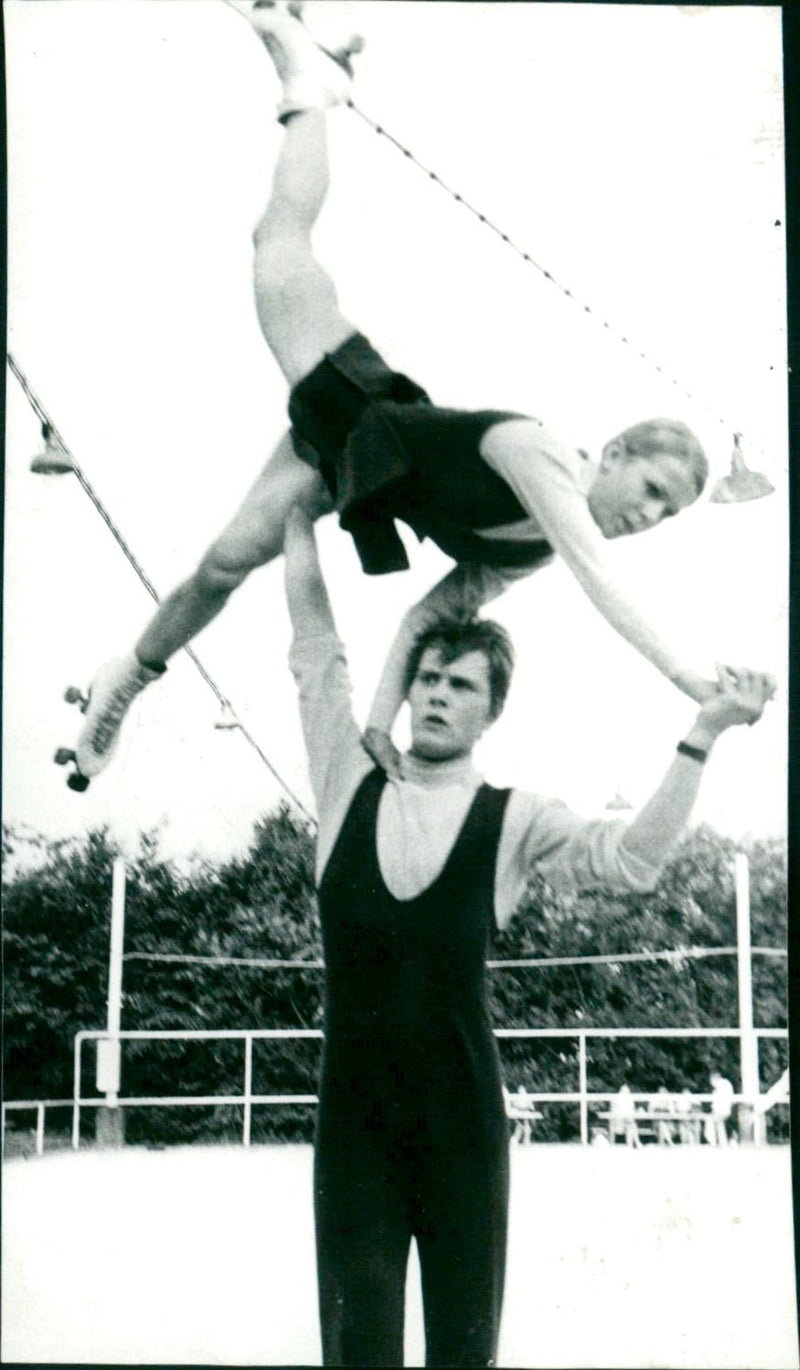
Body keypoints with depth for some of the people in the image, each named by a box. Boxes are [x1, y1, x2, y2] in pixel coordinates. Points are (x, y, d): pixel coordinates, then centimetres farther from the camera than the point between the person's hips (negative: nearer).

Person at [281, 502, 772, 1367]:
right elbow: (313, 637, 11)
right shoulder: (350, 782, 9)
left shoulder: (512, 820, 5)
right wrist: (302, 502, 13)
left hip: (462, 1109, 0)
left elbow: (633, 858, -9)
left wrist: (702, 736, -16)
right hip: (353, 1103, 1)